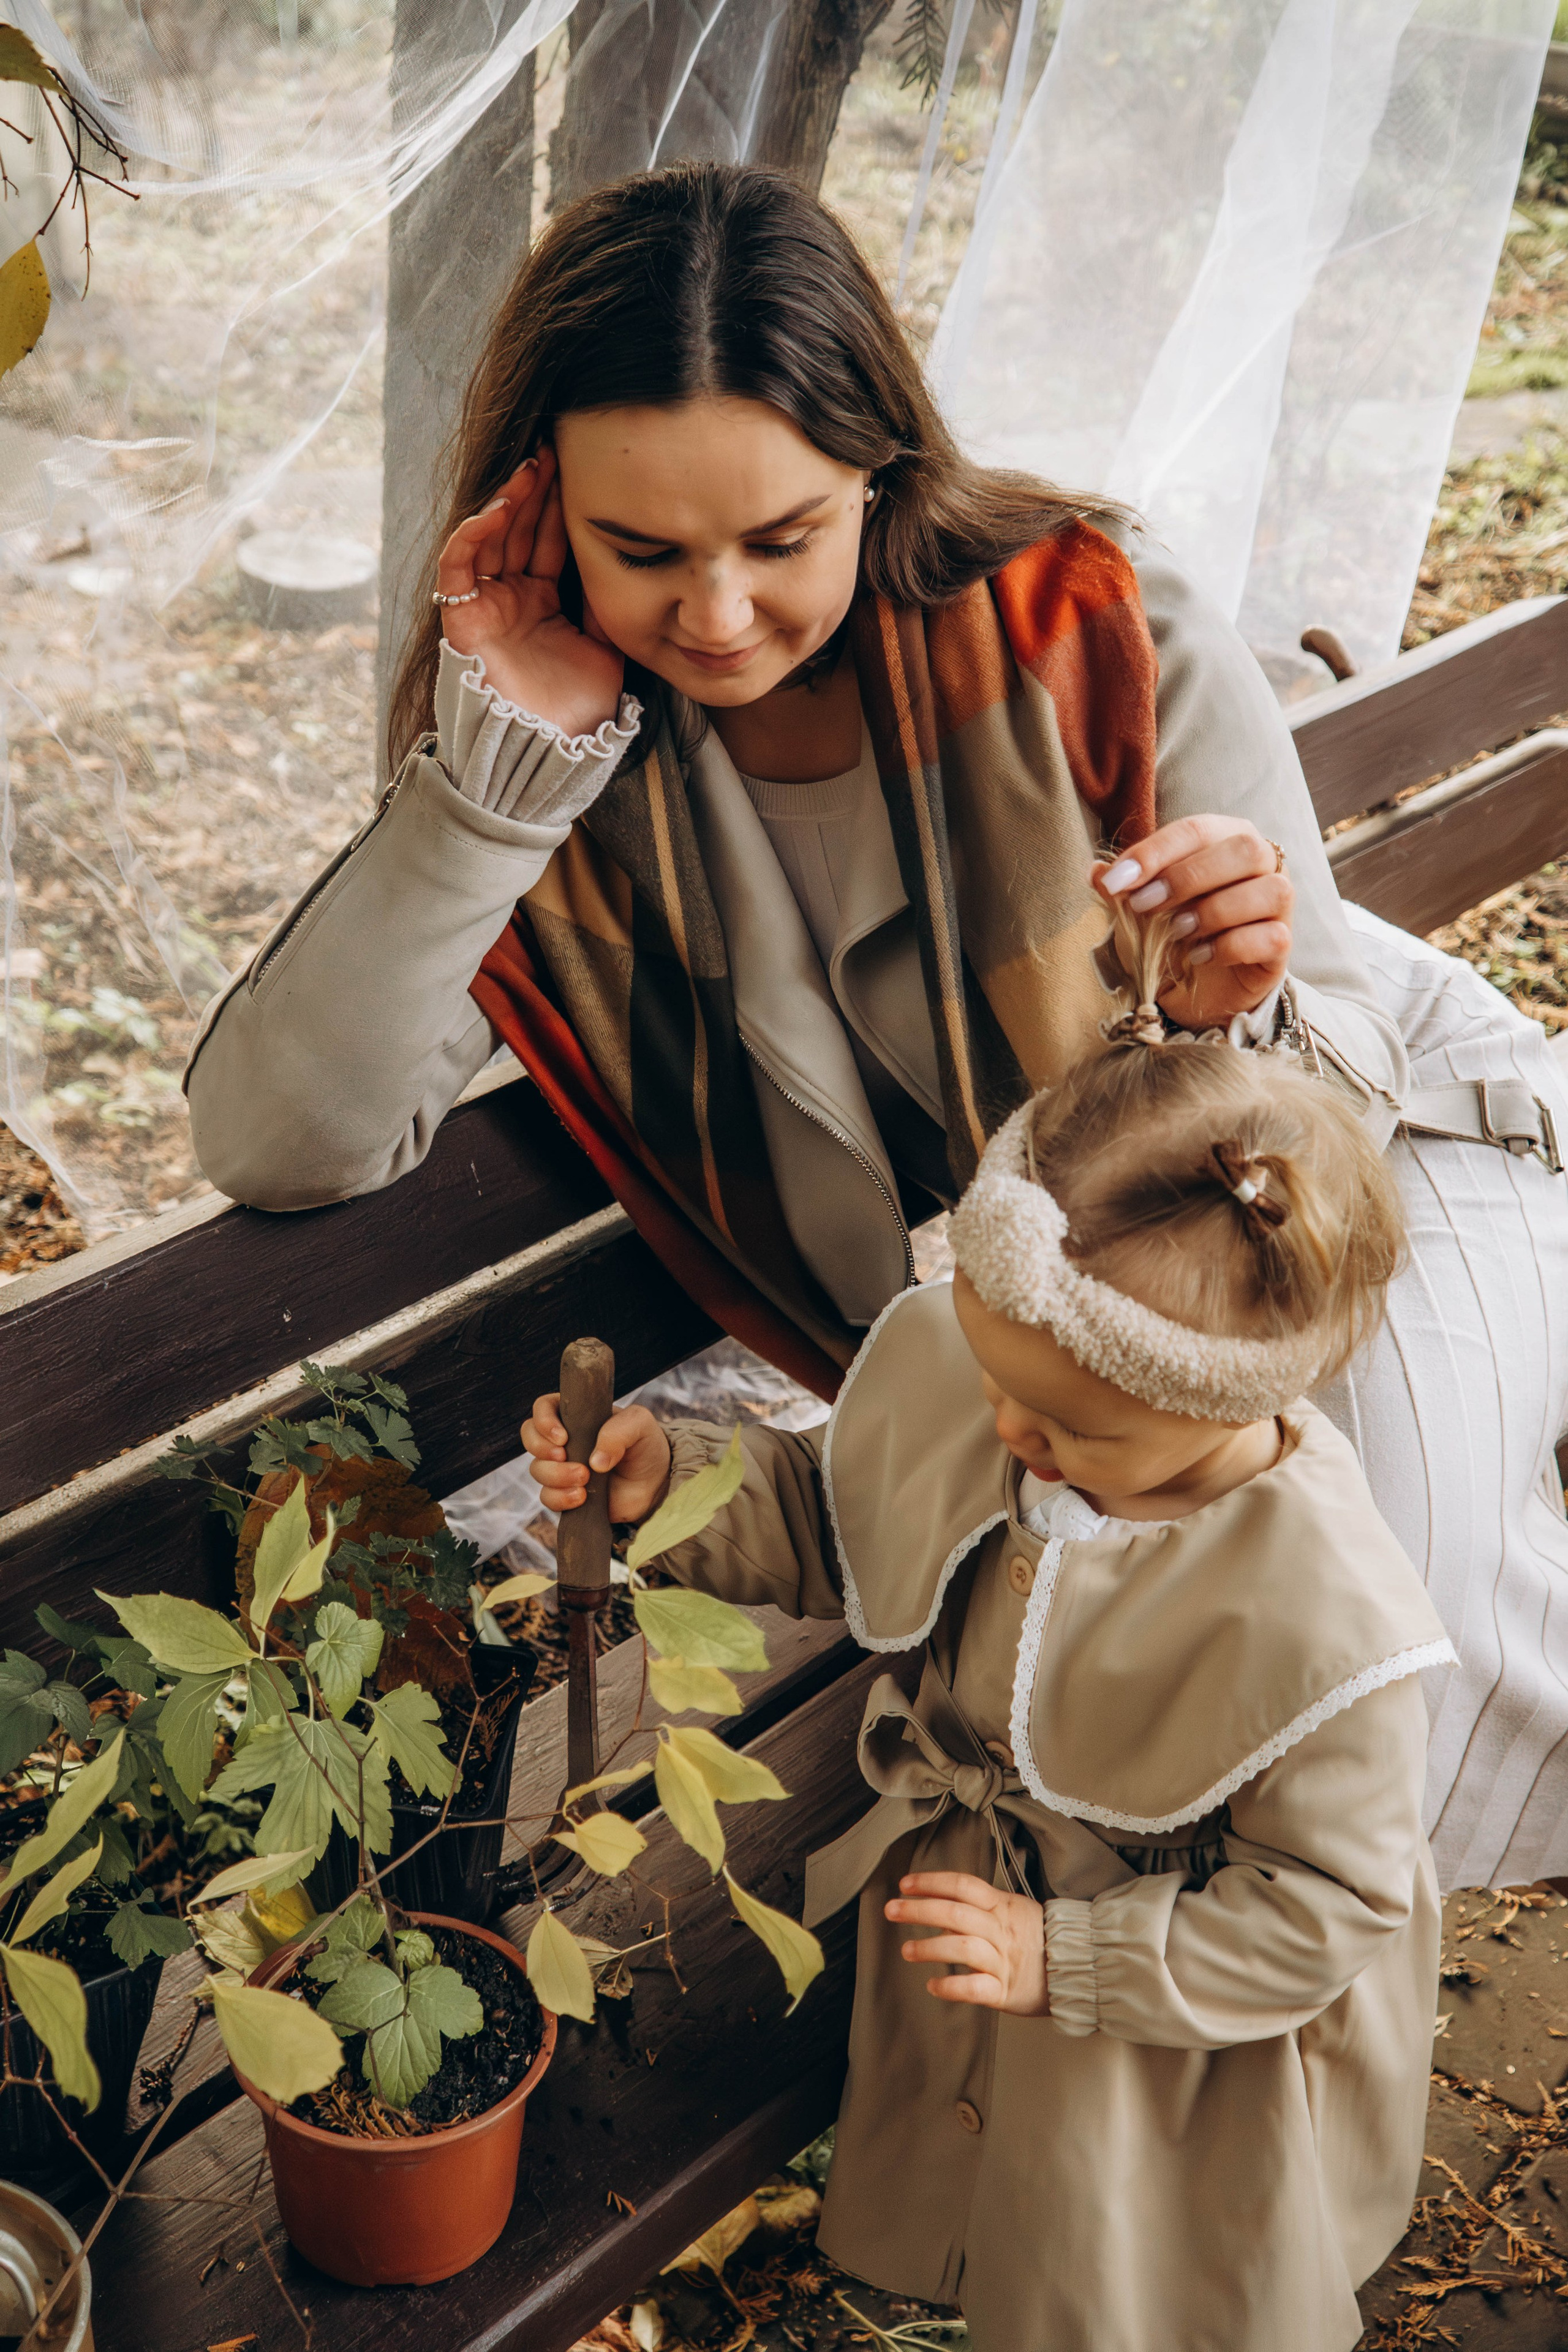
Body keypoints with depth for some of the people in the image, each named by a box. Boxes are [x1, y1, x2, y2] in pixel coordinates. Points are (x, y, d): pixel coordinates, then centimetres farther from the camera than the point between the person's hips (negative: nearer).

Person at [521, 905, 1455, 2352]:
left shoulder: (1314, 1624, -39)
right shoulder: (954, 1364, -24)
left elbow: (1322, 1905, -25)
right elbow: (834, 1514, -3)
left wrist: (1063, 1962, -27)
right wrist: (667, 1483, -19)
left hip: (1176, 2031, -5)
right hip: (958, 1886, 5)